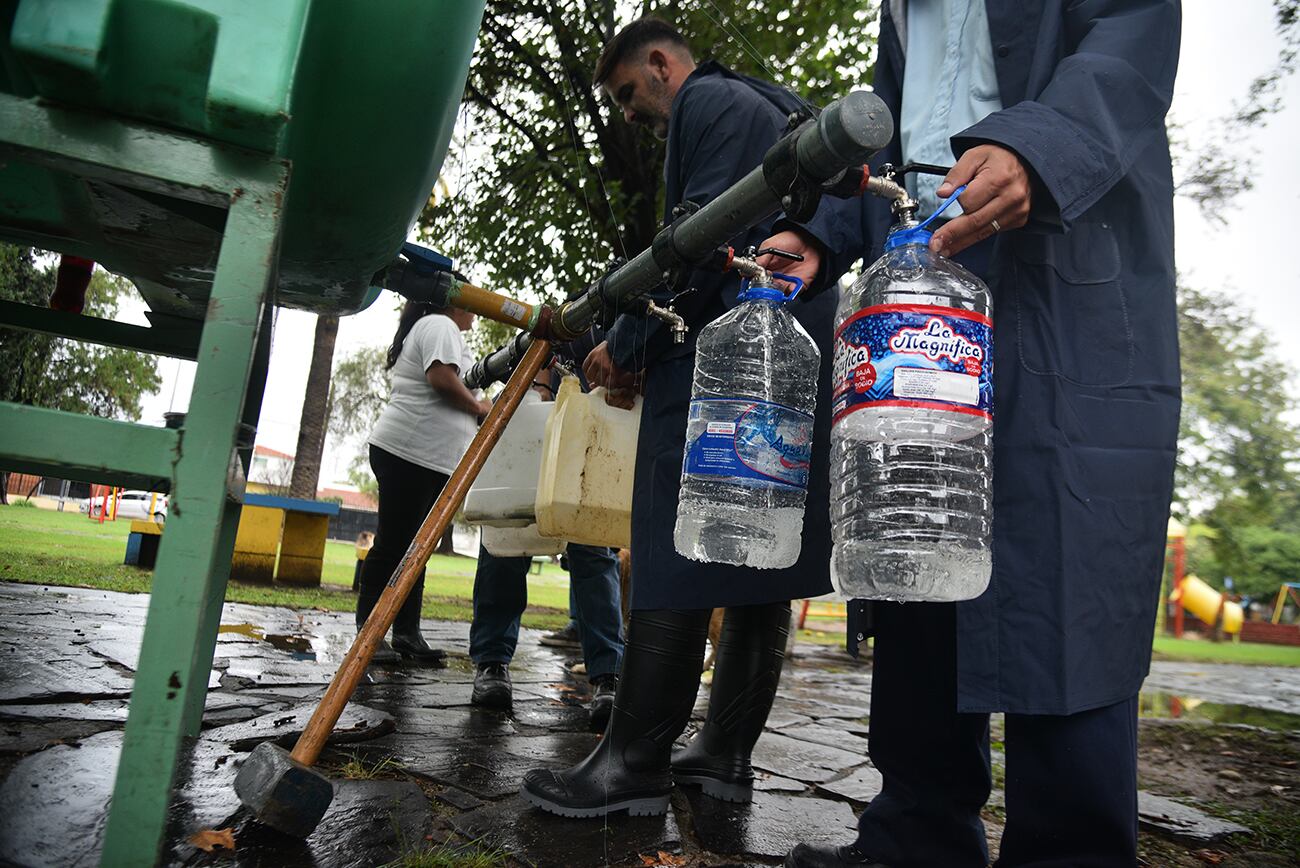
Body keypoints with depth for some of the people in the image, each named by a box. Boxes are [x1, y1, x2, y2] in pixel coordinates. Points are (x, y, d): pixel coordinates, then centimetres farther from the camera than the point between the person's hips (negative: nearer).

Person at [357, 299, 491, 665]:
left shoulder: (423, 328, 28)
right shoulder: (441, 325, -4)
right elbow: (442, 378, -20)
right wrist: (478, 406, -6)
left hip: (429, 458, 10)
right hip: (411, 453, -10)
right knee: (392, 546, -7)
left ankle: (407, 633, 11)